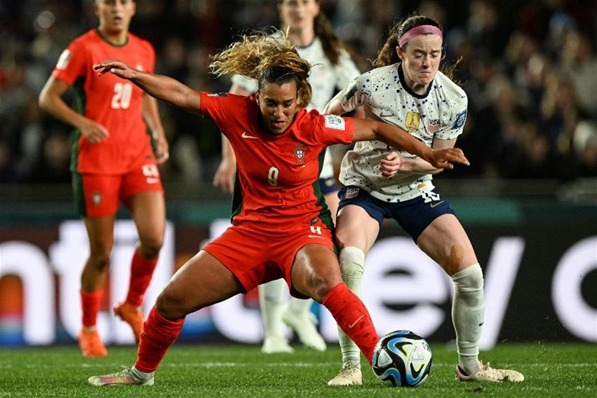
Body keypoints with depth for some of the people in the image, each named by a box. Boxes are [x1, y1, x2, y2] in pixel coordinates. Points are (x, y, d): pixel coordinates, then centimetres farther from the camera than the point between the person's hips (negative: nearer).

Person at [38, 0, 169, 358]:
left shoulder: (144, 51, 9)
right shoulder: (83, 49, -6)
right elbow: (48, 98, -5)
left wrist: (158, 132, 11)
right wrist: (82, 122, -20)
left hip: (139, 156, 4)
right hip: (95, 162, -4)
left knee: (154, 238, -12)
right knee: (102, 253, 0)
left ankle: (132, 306, 14)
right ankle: (89, 329, 20)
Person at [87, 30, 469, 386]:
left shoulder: (315, 127, -15)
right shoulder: (237, 113, -9)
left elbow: (376, 129, -5)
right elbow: (181, 94, -7)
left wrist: (428, 153, -3)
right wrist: (133, 75, -19)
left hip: (302, 230, -4)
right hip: (250, 233, 4)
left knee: (327, 284, -38)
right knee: (171, 300, 2)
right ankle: (141, 372, 27)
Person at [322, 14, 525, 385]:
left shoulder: (454, 99, -13)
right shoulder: (372, 85, -23)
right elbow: (326, 121, -7)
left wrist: (403, 163, -24)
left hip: (417, 191, 4)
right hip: (364, 188, -3)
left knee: (470, 273, -6)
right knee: (349, 262, -31)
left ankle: (469, 365, 14)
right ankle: (351, 367, -22)